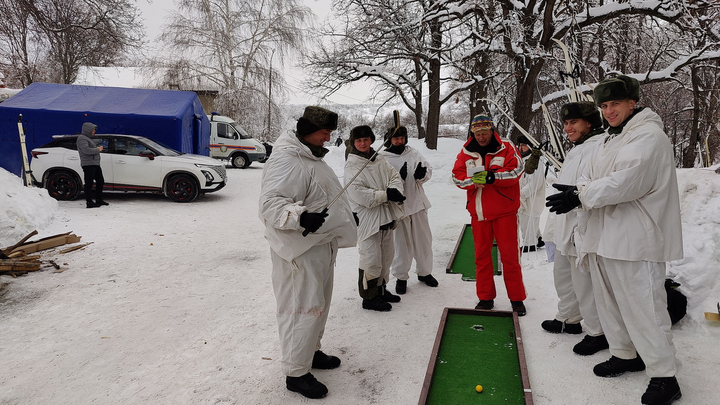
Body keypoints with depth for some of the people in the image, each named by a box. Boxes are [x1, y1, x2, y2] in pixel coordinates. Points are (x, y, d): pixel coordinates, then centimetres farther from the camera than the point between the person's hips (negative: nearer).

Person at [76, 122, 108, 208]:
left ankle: (99, 200, 24)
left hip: (95, 164, 10)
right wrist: (97, 150, -13)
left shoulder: (88, 138, 23)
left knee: (100, 181, 15)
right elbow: (86, 150, -23)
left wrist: (98, 147, 10)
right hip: (88, 165, -10)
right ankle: (89, 202, -5)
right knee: (89, 183, -8)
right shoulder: (81, 138, -9)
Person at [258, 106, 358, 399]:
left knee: (319, 304, 20)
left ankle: (311, 352, 39)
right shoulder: (286, 161, -19)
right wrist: (301, 217, -42)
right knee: (304, 308, -5)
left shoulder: (312, 157, 15)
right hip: (300, 250, -11)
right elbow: (270, 204, -28)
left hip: (322, 245, 11)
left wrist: (344, 218, 34)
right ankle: (296, 373, 9)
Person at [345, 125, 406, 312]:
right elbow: (359, 193, -21)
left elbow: (395, 176, 6)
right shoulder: (352, 166, -12)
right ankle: (369, 297, 11)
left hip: (386, 216, 8)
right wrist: (385, 195, -20)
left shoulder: (380, 160, 9)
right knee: (371, 259, -5)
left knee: (386, 255, 18)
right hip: (367, 219, -7)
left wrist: (395, 190, -17)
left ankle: (381, 289, 35)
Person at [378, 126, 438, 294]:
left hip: (418, 203, 4)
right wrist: (399, 178, -29)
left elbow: (428, 170, 7)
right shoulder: (382, 158, -8)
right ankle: (400, 277, 23)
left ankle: (424, 272, 33)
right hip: (398, 206, -4)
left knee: (423, 239, 14)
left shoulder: (413, 153, 5)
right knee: (401, 242, 5)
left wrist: (422, 174, -15)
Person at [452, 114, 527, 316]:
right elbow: (457, 177, -4)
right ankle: (486, 298, 23)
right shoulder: (466, 153, 5)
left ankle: (517, 298, 14)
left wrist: (492, 177, -26)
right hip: (478, 212, 3)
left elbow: (516, 170, -15)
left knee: (509, 254, 1)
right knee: (481, 255, 11)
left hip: (504, 212, -3)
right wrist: (474, 180, -22)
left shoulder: (506, 148, -3)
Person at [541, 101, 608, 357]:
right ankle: (568, 319, 40)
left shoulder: (597, 149, -17)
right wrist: (555, 223, 25)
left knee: (583, 282, -1)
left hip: (580, 231, -11)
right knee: (562, 276, 22)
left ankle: (598, 333, 15)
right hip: (564, 230, 11)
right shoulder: (576, 150, 18)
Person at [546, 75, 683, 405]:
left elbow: (626, 182, -22)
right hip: (603, 236, 9)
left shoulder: (649, 136, -11)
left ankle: (664, 376, 7)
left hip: (635, 241, -9)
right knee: (609, 301, 17)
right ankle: (625, 354, 34)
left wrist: (581, 196, -19)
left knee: (642, 306, -6)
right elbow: (589, 178, 13)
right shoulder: (604, 143, 18)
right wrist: (578, 191, -10)